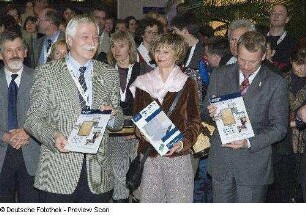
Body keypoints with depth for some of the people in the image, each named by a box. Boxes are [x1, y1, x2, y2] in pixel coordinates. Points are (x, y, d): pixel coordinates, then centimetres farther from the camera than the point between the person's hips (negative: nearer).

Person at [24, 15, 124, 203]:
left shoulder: (109, 74, 11)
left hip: (98, 173, 3)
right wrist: (53, 136, -20)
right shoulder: (47, 73, 2)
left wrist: (112, 115, -10)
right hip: (58, 172, -2)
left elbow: (118, 123, 13)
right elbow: (33, 118, -2)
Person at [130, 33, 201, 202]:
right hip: (148, 153, 2)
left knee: (178, 199, 0)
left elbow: (195, 120, 3)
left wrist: (184, 142, -13)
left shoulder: (187, 84, 2)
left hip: (177, 154, -2)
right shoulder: (143, 82, 9)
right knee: (148, 200, 8)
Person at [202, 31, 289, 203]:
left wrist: (249, 143, -18)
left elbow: (280, 127, -4)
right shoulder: (220, 75, 5)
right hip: (221, 161, 3)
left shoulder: (276, 83, -4)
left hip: (254, 165, -3)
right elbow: (205, 113, 12)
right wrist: (210, 113, -13)